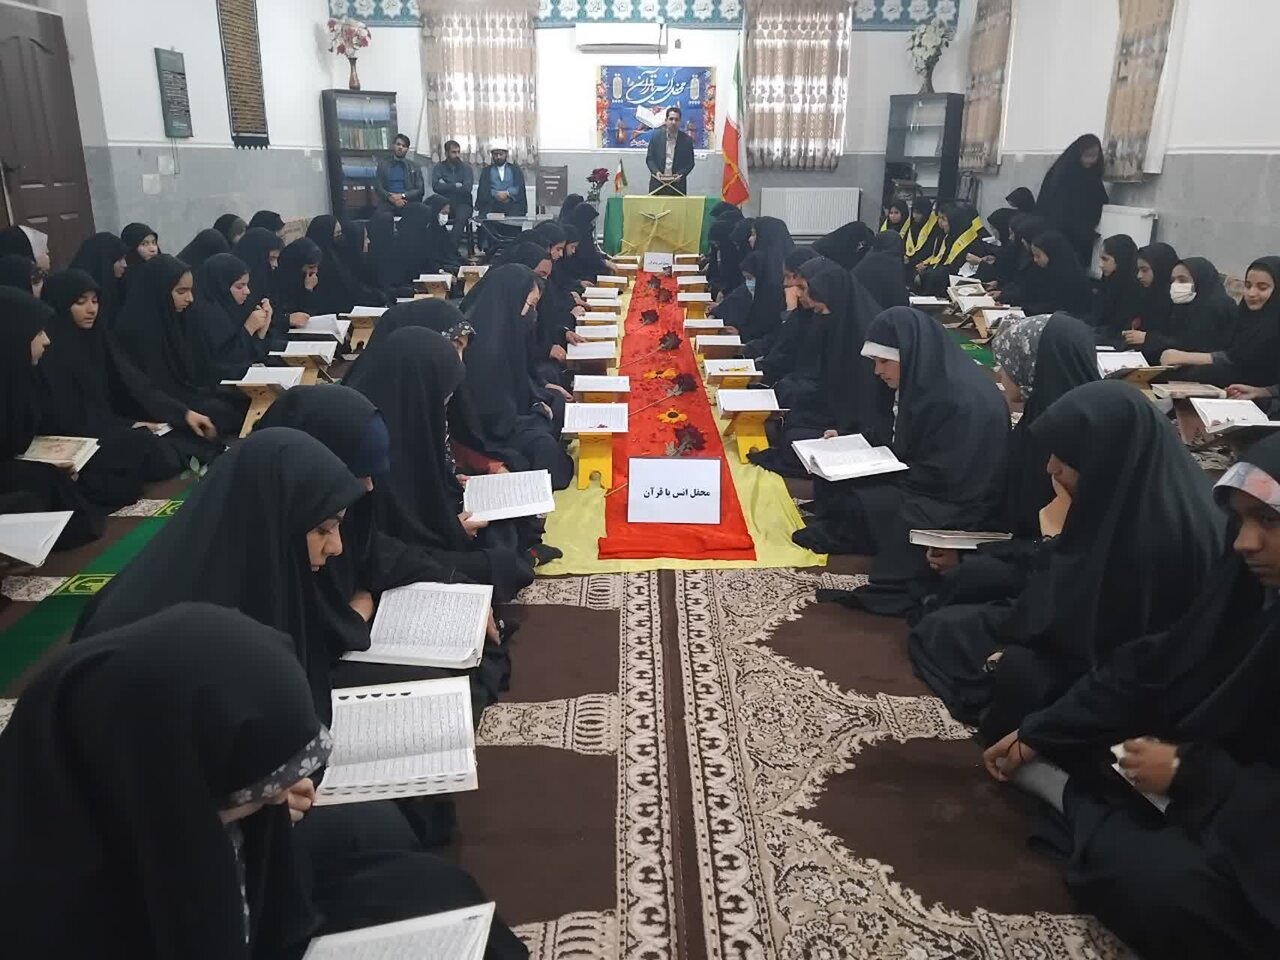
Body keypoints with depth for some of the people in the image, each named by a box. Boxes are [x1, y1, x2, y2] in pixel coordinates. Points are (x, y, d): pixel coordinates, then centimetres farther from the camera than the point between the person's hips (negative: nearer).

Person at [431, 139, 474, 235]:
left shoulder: (466, 168, 8)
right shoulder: (439, 167, 9)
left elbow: (467, 188, -8)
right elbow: (436, 186, -9)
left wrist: (446, 186, -5)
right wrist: (456, 186, -7)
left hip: (462, 203, 0)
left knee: (461, 218, -35)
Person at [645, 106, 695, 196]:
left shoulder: (687, 139, 1)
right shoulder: (656, 136, 3)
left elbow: (690, 163, 5)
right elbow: (649, 158, 6)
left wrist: (681, 174, -12)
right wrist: (656, 172, -12)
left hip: (678, 185, 0)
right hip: (657, 184, 0)